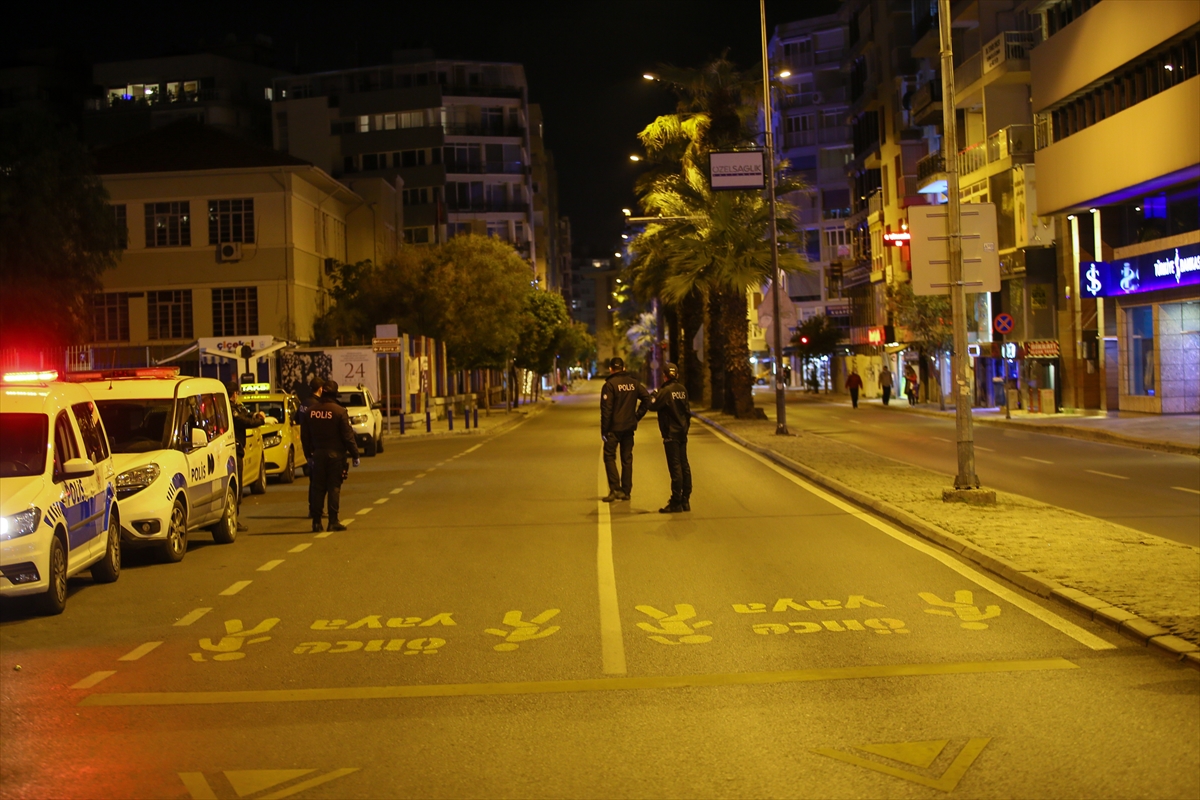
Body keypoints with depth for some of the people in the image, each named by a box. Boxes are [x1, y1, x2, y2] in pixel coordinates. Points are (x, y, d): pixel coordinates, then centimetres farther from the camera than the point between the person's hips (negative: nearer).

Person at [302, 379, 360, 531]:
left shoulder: (311, 411, 2)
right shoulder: (339, 411, -11)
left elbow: (305, 435, 8)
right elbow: (347, 436, -11)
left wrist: (309, 451, 20)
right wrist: (355, 454, -5)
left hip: (318, 454, 4)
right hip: (335, 454, -4)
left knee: (318, 487, 9)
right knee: (334, 487, 0)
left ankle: (316, 521, 9)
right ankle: (333, 521, 0)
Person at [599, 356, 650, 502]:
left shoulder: (610, 384, -10)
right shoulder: (634, 382, 6)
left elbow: (606, 409, -14)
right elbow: (646, 398, 1)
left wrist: (604, 430, -10)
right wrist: (638, 415, 5)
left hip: (614, 427, -5)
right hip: (629, 427, 5)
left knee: (609, 456, 3)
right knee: (627, 458, 12)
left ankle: (615, 488, -9)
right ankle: (626, 491, 14)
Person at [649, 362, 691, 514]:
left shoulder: (666, 390, -16)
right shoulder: (682, 389, 5)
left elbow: (653, 406, -14)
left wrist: (654, 395, 3)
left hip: (671, 433, -7)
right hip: (682, 432, 7)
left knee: (675, 467, -5)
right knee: (684, 465, 11)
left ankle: (676, 502, -3)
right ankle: (685, 500, 16)